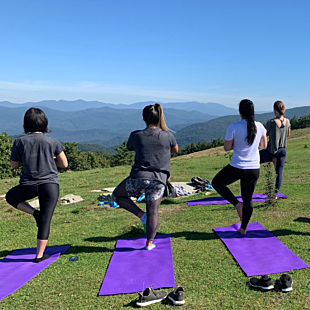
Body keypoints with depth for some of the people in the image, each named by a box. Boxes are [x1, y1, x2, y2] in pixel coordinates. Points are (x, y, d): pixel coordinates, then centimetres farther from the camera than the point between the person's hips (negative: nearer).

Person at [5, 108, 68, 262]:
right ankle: (39, 255, 13)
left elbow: (14, 165, 8)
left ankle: (34, 213, 13)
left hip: (28, 185, 0)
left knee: (11, 196, 31)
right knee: (45, 221, 8)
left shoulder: (19, 142, -2)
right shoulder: (53, 142, -4)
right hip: (50, 185, 0)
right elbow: (64, 164, 4)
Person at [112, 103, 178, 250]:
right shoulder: (167, 136, 2)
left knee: (117, 195, 20)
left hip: (139, 177, -2)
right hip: (159, 179, 2)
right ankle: (149, 243, 14)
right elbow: (175, 150, 22)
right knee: (153, 211, 10)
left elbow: (129, 148, 20)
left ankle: (141, 215, 10)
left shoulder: (136, 135, -1)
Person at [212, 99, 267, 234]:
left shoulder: (234, 127, -14)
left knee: (216, 183, 21)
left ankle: (237, 204, 9)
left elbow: (226, 147, -6)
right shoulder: (260, 126, -2)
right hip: (254, 169, 4)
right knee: (248, 200, 17)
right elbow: (264, 146, 11)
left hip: (236, 168, -4)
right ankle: (243, 228, 26)